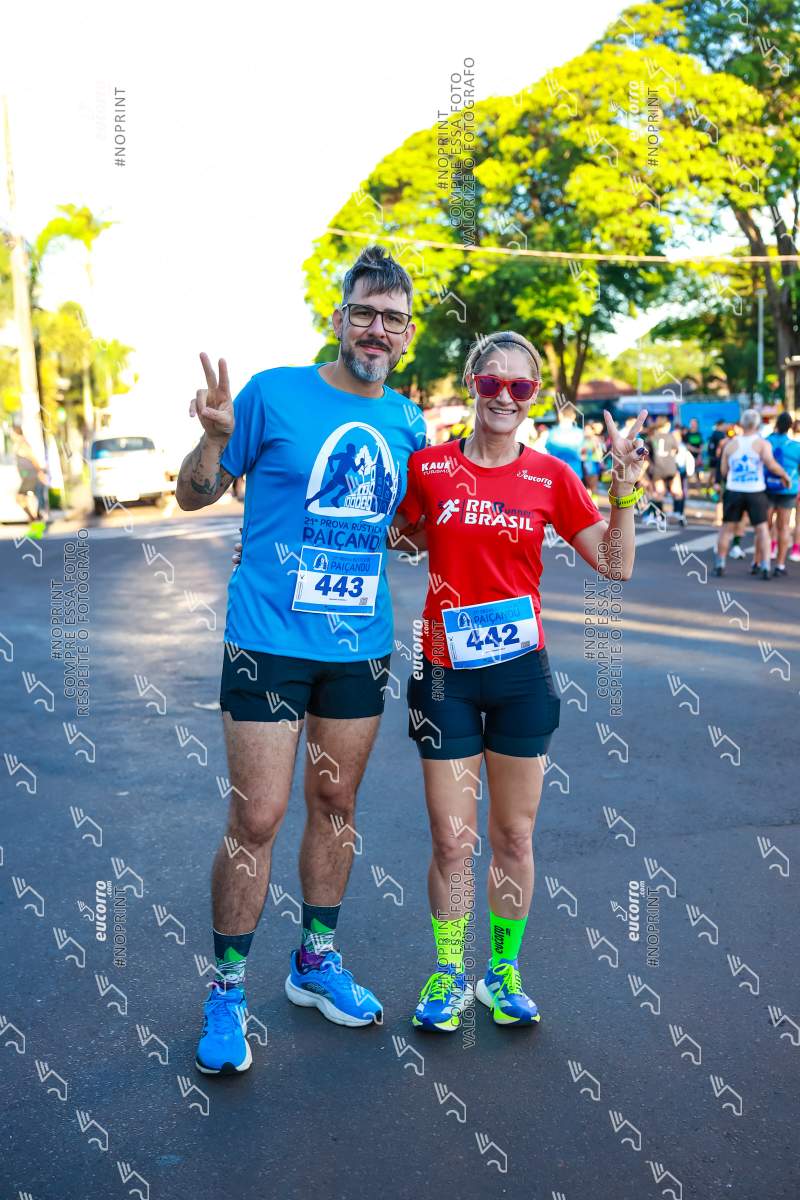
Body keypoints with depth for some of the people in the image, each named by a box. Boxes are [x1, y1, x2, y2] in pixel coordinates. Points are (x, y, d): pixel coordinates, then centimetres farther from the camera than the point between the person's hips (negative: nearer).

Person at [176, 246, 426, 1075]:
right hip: (270, 641, -4)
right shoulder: (274, 393, -6)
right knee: (256, 818, -3)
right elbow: (195, 495, -1)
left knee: (335, 805, 15)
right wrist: (215, 438, -20)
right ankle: (226, 991, 15)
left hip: (360, 645, 5)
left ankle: (316, 962, 33)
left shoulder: (407, 423, 7)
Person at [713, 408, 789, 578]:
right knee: (762, 529, 5)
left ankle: (719, 564, 11)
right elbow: (771, 464, -19)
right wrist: (785, 475, -5)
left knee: (727, 527, 11)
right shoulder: (762, 444, -5)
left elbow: (723, 471, 4)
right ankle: (764, 566, -2)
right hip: (756, 493, -2)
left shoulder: (730, 444, 4)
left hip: (734, 492, 2)